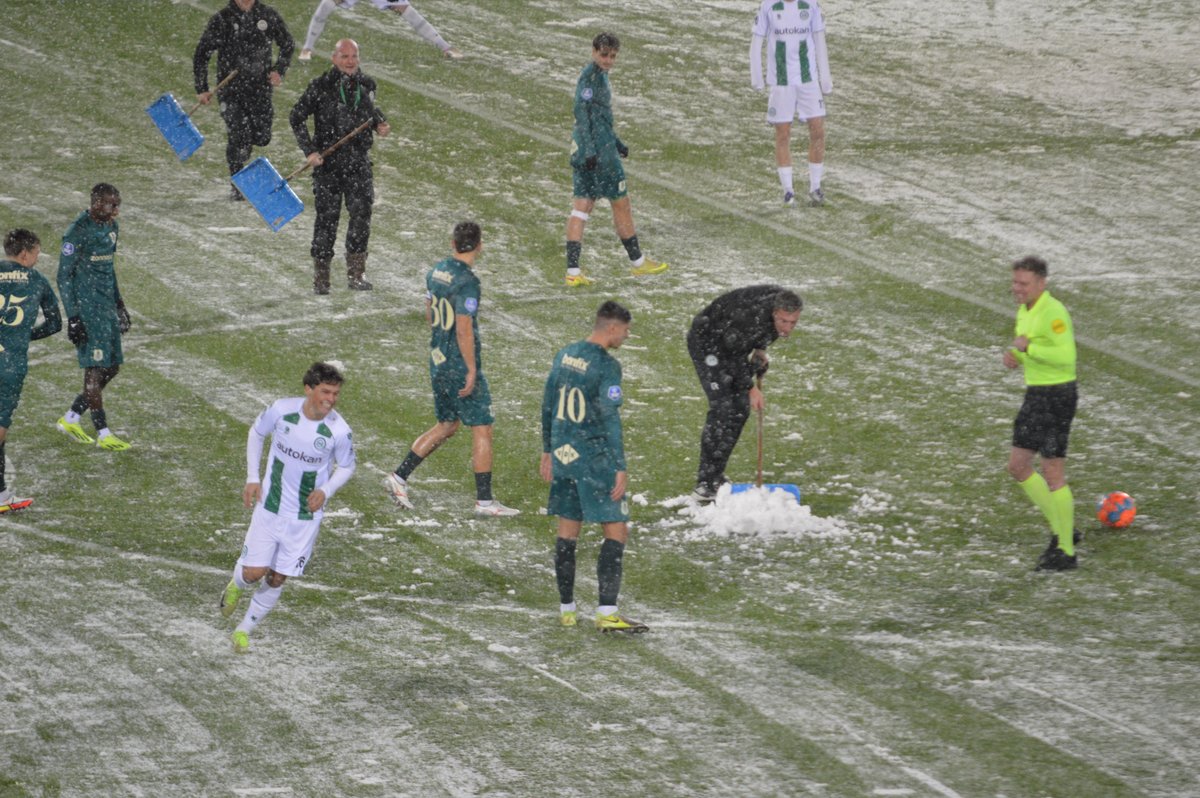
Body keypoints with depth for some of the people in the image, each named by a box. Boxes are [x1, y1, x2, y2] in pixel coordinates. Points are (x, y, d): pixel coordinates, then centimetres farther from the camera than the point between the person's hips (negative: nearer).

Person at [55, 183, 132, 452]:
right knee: (95, 368, -5)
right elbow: (64, 277, -14)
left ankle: (71, 419, 21)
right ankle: (103, 434, 0)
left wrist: (119, 304, 24)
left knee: (112, 367, 9)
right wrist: (73, 318, -17)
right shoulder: (78, 233, -16)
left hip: (106, 306, 9)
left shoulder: (111, 227, 9)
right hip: (86, 308, -9)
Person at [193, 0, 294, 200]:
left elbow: (287, 45, 16)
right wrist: (201, 89, -3)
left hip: (261, 86, 2)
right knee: (238, 137, -11)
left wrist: (279, 71, 2)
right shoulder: (221, 20, -6)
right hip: (231, 88, -2)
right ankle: (237, 185, 6)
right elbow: (201, 55, 0)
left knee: (262, 137, 0)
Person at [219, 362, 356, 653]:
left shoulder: (339, 431, -18)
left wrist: (325, 491, -19)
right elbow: (256, 433, 5)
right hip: (270, 507, 0)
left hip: (306, 516, 0)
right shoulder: (282, 410, -16)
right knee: (254, 571, -5)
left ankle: (244, 630, 28)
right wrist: (253, 478, -2)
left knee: (277, 578, 6)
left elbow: (346, 467, 0)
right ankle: (237, 585, 33)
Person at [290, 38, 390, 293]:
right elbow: (297, 117, -1)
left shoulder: (366, 85, 5)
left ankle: (356, 273, -2)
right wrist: (309, 150, -8)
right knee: (327, 217, 2)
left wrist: (379, 124, 3)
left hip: (359, 163, 3)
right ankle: (320, 276, 15)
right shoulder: (320, 87, -7)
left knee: (361, 214, -9)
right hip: (327, 162, -3)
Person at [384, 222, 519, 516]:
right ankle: (484, 500, 3)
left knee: (447, 425, 20)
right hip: (460, 365, -8)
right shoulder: (466, 282, -20)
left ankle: (399, 476, 15)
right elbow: (464, 329, -23)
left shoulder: (436, 271, 5)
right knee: (482, 428, 1)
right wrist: (472, 370, -18)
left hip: (438, 360, 8)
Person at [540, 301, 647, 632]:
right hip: (595, 461, -8)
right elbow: (610, 420, -18)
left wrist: (547, 451, 24)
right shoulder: (606, 366, -15)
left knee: (567, 533, 13)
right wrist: (620, 468, -16)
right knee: (616, 532, -3)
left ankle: (566, 609, 18)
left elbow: (548, 406, 15)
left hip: (563, 456, 8)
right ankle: (606, 612, -9)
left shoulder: (564, 355, 8)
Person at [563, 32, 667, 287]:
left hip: (583, 150, 10)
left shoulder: (600, 75, 16)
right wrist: (590, 149, -26)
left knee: (582, 206, 4)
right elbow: (582, 112, -21)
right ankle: (637, 261, 19)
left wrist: (616, 142, 33)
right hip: (598, 151, -10)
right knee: (620, 204, 5)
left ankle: (572, 271, 0)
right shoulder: (590, 76, -15)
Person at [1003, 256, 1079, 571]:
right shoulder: (1025, 311, 12)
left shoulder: (1053, 312, -19)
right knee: (1018, 466, 11)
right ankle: (1062, 530, 22)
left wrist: (1027, 347, -24)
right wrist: (1015, 356, 3)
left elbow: (1066, 356, -27)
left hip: (1057, 396, -10)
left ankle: (1065, 551, 4)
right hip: (1035, 395, 10)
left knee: (1052, 472, -5)